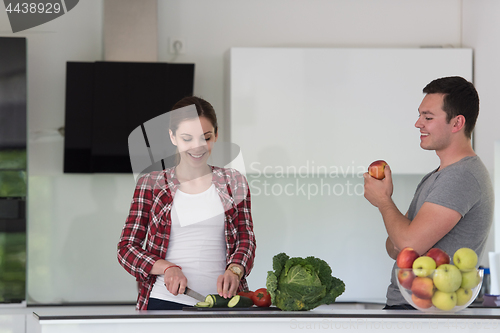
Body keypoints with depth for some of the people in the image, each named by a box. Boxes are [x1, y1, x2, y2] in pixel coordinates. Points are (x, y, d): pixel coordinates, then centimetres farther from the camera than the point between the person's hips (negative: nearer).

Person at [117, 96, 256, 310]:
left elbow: (246, 238, 10)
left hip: (221, 302, 1)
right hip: (165, 301, -1)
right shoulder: (150, 185, 11)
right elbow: (126, 248, 8)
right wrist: (167, 267, -10)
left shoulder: (234, 183, 16)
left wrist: (234, 270, -12)